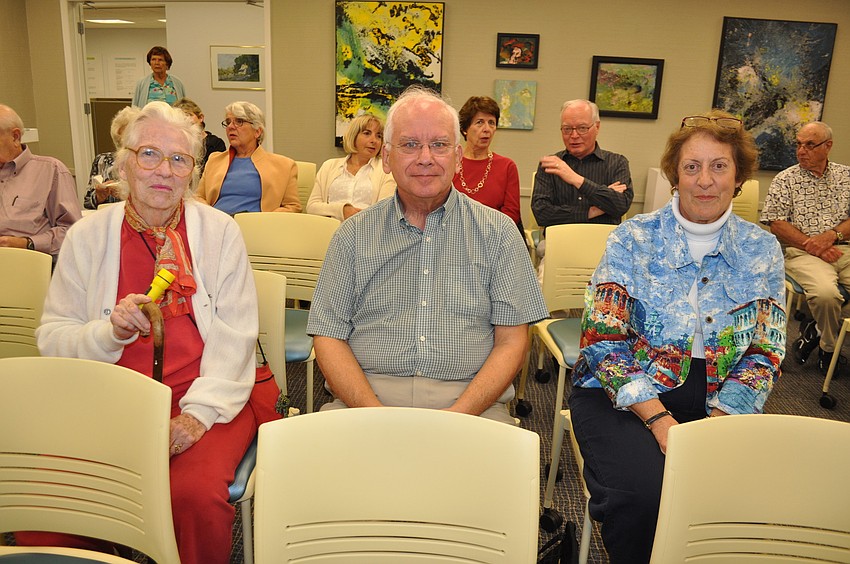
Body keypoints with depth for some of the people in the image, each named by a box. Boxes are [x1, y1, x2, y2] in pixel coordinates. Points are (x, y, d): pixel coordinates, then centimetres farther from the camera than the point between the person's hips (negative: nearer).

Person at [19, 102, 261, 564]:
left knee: (196, 493, -29)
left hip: (204, 399, -2)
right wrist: (111, 329, -17)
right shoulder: (88, 236, 7)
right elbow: (52, 339, 5)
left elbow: (235, 336, -4)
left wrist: (199, 411, -16)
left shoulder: (220, 232, 2)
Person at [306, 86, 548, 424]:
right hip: (364, 398, 1)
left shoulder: (497, 232, 8)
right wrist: (376, 415, -12)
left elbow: (511, 340, 3)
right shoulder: (354, 234, 10)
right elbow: (329, 337, 5)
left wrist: (457, 415, -12)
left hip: (470, 402, 0)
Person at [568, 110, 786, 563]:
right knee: (645, 493, -29)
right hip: (624, 393, -2)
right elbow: (603, 340, -7)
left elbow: (764, 353, 4)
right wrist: (659, 419, -18)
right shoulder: (633, 239, -2)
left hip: (721, 402, 3)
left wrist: (717, 422, -13)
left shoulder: (762, 251, 7)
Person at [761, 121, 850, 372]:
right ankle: (828, 346, -3)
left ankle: (816, 330, -1)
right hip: (803, 253, -3)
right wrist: (812, 246, -12)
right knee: (826, 292, -33)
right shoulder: (785, 180, 7)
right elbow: (776, 224, -2)